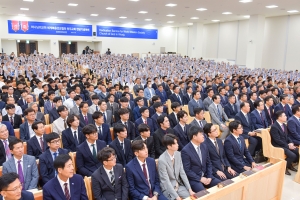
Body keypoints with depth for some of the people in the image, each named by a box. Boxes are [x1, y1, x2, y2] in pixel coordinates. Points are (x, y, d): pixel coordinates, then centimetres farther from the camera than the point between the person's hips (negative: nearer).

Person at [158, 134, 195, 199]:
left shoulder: (178, 154, -4)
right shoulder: (162, 160, -23)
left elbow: (182, 173, 1)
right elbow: (166, 181, -20)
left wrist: (189, 189, -4)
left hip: (179, 185, 5)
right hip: (168, 189, -5)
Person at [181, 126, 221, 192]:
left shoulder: (204, 146, 3)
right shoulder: (185, 150, -17)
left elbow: (208, 163, 11)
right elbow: (187, 170, -15)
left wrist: (209, 177, -3)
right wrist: (200, 179, -15)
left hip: (205, 176, 6)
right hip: (193, 178, -6)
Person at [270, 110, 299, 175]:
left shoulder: (284, 125, 10)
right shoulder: (274, 127, -19)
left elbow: (287, 136, 16)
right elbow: (278, 140, -21)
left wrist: (291, 143, -3)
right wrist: (288, 146, -18)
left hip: (286, 144, 9)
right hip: (278, 146, -9)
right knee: (292, 155, -25)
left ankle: (290, 165, 16)